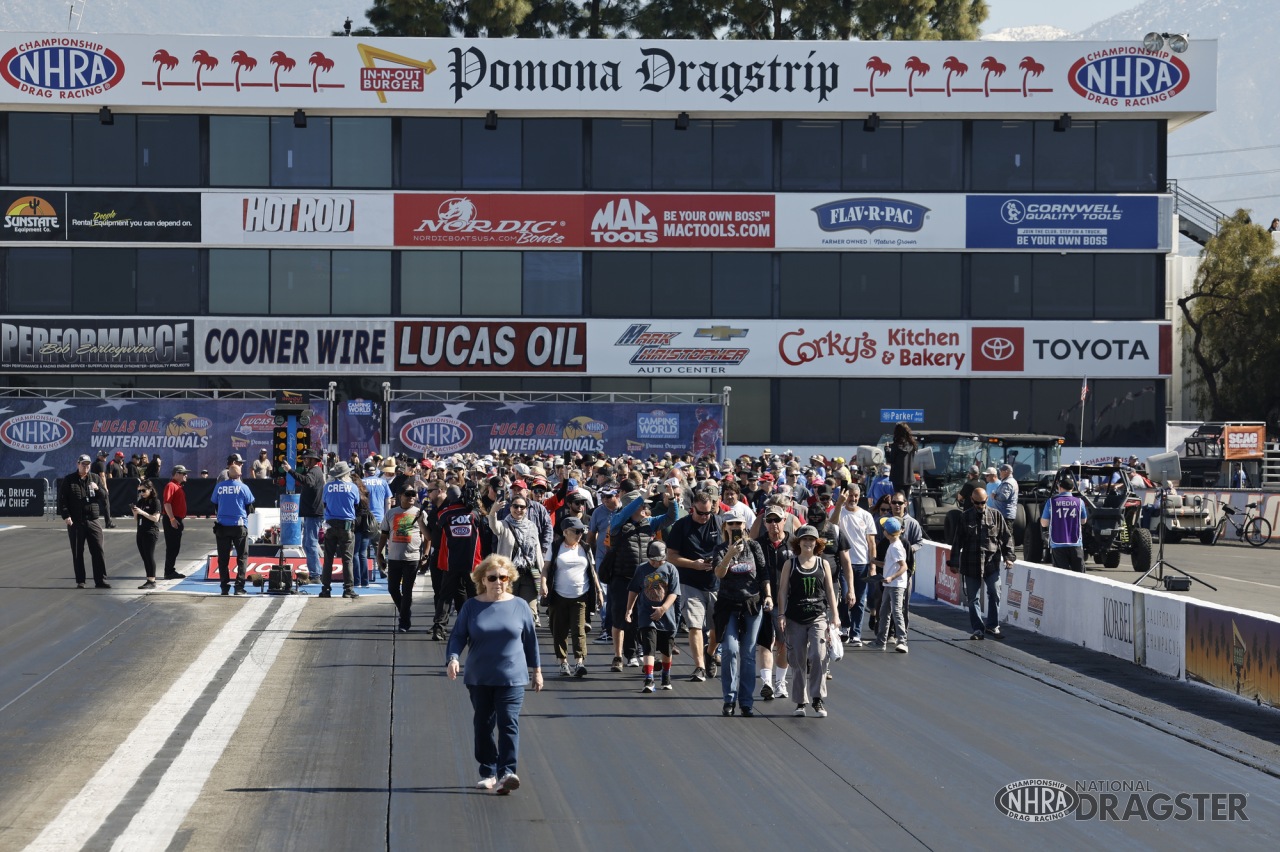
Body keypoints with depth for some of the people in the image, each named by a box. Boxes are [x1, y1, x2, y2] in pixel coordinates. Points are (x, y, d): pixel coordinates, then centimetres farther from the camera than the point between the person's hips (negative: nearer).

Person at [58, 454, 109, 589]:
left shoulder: (94, 478, 10)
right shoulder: (69, 480, 2)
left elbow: (104, 496, 11)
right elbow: (62, 499, -1)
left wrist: (97, 489, -10)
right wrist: (66, 516, -11)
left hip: (93, 521, 2)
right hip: (75, 522, -2)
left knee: (98, 551, -4)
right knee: (77, 553, 4)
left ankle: (100, 580, -1)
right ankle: (80, 581, 10)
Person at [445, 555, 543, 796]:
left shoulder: (519, 606, 2)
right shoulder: (471, 607, 2)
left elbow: (530, 639, 9)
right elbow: (458, 636, 1)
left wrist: (537, 670, 12)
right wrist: (453, 658, -18)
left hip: (511, 677, -2)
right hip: (479, 679, 2)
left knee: (508, 724, -12)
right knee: (483, 725, 9)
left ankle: (506, 772, -18)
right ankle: (488, 773, 19)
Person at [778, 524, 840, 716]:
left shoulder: (823, 564, 8)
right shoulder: (790, 564, 5)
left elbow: (830, 590, 10)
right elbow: (783, 590, 4)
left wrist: (835, 615, 5)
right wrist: (782, 615, -3)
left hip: (818, 617, 0)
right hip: (795, 619, 0)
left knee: (818, 656, -15)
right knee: (798, 660, 4)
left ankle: (818, 699, -9)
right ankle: (800, 701, 13)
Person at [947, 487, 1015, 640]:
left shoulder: (996, 516, 4)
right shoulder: (965, 518, 3)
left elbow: (1006, 536, 8)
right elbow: (957, 541, 6)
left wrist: (1008, 556, -1)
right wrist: (953, 562, 5)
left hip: (992, 563, 0)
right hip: (971, 564, 0)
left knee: (995, 594, -7)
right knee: (973, 599, 4)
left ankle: (992, 626, 5)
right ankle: (977, 629, 11)